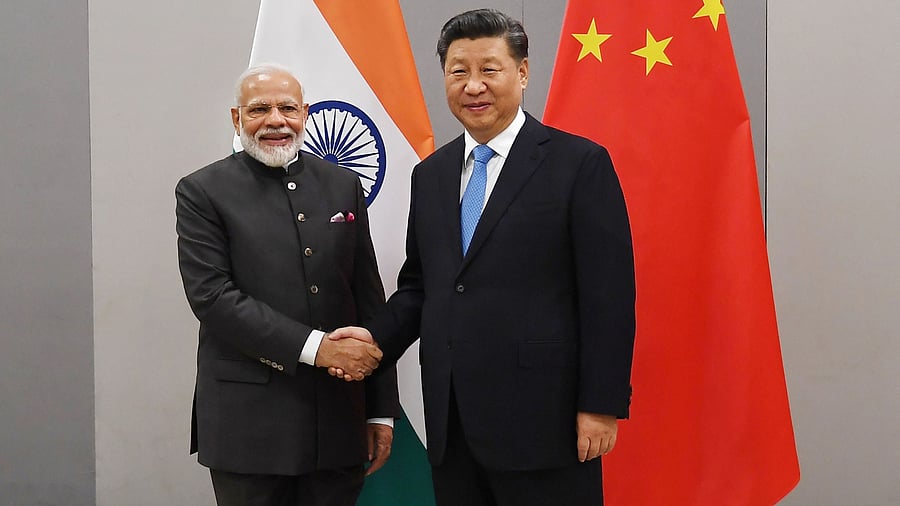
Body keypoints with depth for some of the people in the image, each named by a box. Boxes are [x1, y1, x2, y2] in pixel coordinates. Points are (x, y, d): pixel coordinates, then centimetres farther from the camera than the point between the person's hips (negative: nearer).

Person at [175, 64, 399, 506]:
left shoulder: (343, 186, 10)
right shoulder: (203, 192, -1)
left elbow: (369, 300, 10)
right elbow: (211, 296, -12)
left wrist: (382, 411, 8)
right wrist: (317, 348, -18)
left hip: (338, 421, 3)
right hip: (249, 423, -3)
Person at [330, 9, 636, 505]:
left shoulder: (579, 163, -6)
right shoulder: (430, 174, 12)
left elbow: (608, 295, -8)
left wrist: (601, 405, -11)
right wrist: (378, 337, -1)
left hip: (541, 420, -5)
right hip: (450, 423, 6)